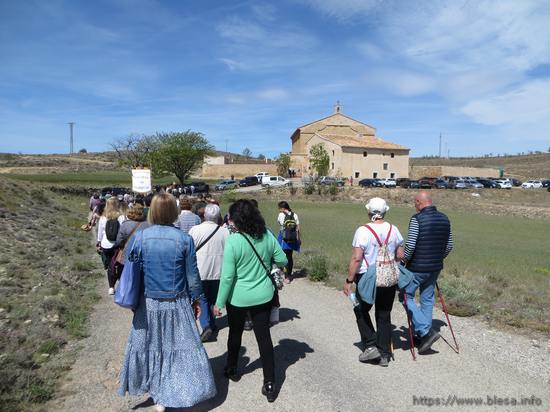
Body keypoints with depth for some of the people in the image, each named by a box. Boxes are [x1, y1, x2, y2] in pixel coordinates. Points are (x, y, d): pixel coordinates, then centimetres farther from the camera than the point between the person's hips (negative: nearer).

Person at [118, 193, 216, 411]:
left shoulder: (139, 237, -10)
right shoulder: (184, 239, -13)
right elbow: (192, 274, -7)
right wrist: (196, 299, 8)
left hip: (148, 304, 2)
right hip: (178, 304, -1)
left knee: (148, 346, 21)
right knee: (183, 347, 15)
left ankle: (155, 389, 36)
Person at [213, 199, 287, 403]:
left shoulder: (233, 240, -21)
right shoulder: (267, 235, -8)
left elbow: (227, 276, -19)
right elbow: (282, 260, 0)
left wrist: (219, 303, -9)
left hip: (239, 298, -3)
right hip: (263, 295, 3)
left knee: (235, 334, 21)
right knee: (264, 336, 12)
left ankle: (231, 370, 43)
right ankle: (269, 384, 16)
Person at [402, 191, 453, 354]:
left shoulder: (417, 219, -17)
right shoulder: (444, 219, 5)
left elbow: (410, 245, -21)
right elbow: (449, 246, 11)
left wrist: (403, 261, -6)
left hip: (417, 267, -7)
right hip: (435, 267, 7)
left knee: (406, 296, 6)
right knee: (427, 299, 16)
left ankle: (425, 331, -2)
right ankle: (424, 336, 25)